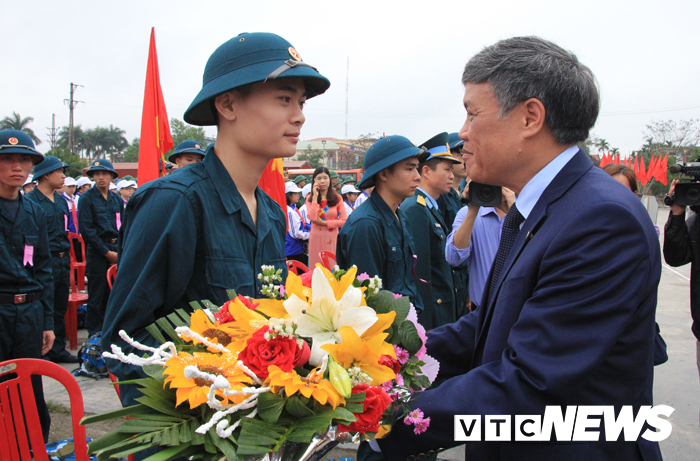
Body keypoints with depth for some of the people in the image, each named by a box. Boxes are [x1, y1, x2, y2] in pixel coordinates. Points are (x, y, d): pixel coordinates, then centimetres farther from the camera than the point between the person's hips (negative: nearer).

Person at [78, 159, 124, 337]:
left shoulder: (117, 199, 13)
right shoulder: (87, 198, -1)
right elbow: (86, 229, -8)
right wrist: (107, 252, -10)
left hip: (116, 250, 4)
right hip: (97, 252, -4)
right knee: (97, 297, -1)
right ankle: (94, 335, 9)